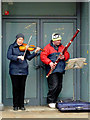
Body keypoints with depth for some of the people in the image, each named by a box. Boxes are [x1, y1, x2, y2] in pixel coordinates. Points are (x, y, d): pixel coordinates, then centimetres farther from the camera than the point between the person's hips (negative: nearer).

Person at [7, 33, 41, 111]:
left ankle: (21, 105, 12)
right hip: (14, 70, -2)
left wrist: (35, 52, -12)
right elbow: (9, 56, -9)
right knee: (15, 88, 0)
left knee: (22, 87, 4)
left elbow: (29, 57, 3)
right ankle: (15, 105, 9)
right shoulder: (12, 47, 5)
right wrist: (18, 57, -22)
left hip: (23, 70, 2)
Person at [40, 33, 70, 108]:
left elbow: (67, 54, 16)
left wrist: (64, 57, -7)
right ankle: (50, 102, -4)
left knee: (59, 87, 7)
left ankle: (54, 101, 19)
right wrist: (49, 62, -22)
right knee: (54, 86, -15)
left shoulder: (62, 47, 17)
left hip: (60, 70, 6)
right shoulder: (48, 47, -1)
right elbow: (42, 56, -10)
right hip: (52, 70, -6)